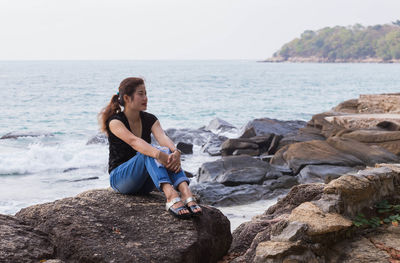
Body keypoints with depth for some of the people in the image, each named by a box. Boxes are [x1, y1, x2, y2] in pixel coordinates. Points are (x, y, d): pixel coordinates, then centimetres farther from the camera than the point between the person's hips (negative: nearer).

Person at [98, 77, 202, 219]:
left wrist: (175, 152, -41)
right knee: (150, 153, -34)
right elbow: (134, 141, -32)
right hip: (120, 178, -5)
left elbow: (162, 137, -18)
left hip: (145, 184, 5)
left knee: (168, 152, -26)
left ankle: (187, 194, -49)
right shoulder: (115, 121, -12)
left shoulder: (150, 120, 4)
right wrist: (159, 155, -49)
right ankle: (171, 197, -56)